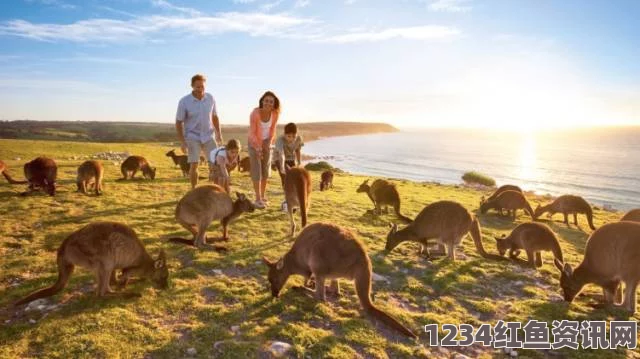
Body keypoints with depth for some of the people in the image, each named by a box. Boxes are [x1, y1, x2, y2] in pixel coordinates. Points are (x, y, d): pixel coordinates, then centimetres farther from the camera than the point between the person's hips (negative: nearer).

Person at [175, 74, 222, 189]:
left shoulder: (210, 98, -2)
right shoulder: (184, 101, -11)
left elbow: (214, 117, 10)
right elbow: (178, 122, -6)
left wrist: (218, 133, 2)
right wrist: (182, 142, -11)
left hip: (208, 136, 3)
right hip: (192, 137, -3)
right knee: (194, 165, -7)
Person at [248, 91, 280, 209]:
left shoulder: (275, 113, -16)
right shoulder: (255, 113, -28)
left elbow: (272, 129, -1)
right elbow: (252, 132, -22)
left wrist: (269, 142, -11)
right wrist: (257, 148, -24)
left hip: (266, 143, 4)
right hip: (254, 143, -4)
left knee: (265, 169, 9)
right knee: (256, 170, -7)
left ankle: (263, 196, 23)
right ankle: (258, 199, -2)